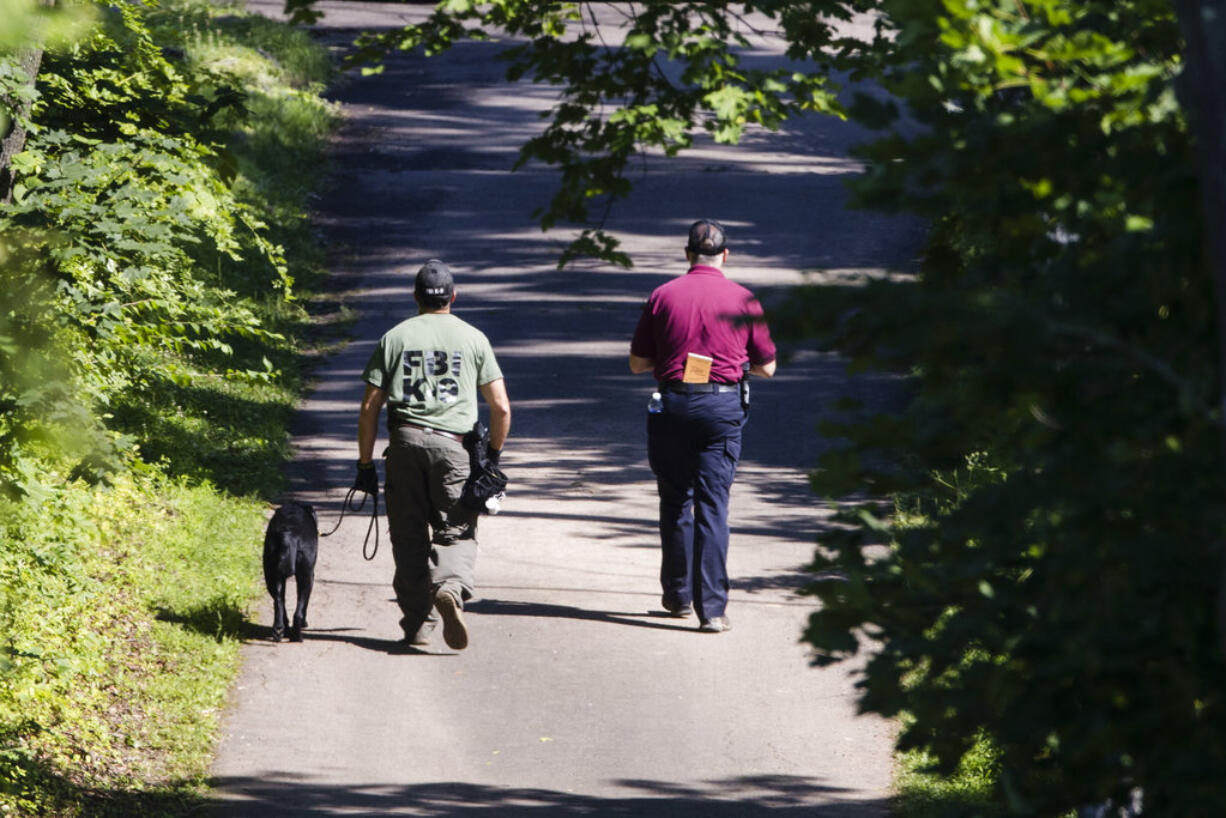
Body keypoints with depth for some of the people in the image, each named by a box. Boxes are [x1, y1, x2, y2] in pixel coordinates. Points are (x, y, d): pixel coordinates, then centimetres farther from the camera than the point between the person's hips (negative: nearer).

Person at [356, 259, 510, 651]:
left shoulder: (394, 338, 11)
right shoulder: (473, 338, 10)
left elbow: (369, 407, 6)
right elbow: (501, 407, 7)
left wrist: (365, 463, 11)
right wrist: (493, 454, 20)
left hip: (405, 442, 1)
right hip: (453, 443, -1)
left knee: (409, 537, 8)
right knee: (456, 531, 2)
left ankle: (417, 622, 7)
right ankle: (450, 588, -26)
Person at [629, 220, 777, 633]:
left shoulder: (662, 296, 0)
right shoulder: (743, 300, 0)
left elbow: (638, 363, 5)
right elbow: (766, 366, 8)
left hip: (673, 402, 1)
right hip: (723, 406, -1)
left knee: (675, 501, 15)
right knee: (712, 505, -1)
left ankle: (678, 594, 24)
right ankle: (712, 607, -8)